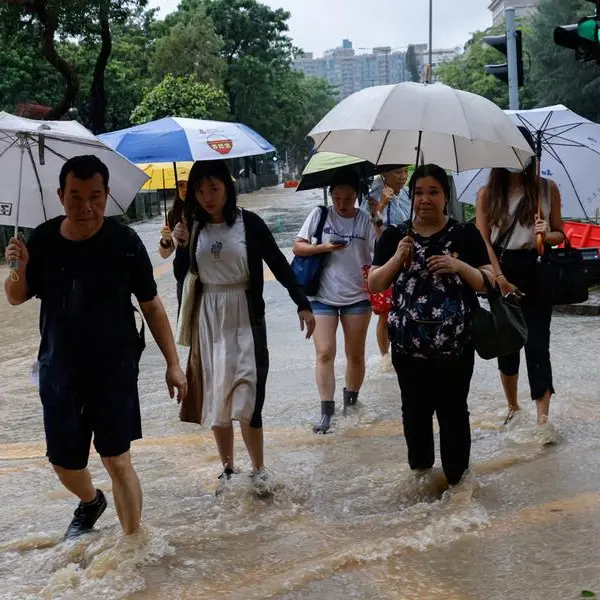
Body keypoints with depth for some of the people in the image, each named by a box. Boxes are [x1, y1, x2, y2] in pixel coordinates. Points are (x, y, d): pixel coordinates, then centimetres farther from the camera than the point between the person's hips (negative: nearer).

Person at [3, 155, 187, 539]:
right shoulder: (43, 240, -6)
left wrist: (173, 363, -8)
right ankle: (91, 502, 49)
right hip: (59, 370, 4)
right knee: (64, 462, 17)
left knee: (117, 459, -5)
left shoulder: (125, 243, -14)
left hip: (115, 368, -4)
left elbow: (151, 306, -6)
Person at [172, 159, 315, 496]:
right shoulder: (194, 226, 2)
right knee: (216, 396, 10)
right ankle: (227, 467, 24)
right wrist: (182, 247, -9)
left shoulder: (249, 223, -7)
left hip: (246, 318, -4)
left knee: (247, 398, -7)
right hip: (209, 320, 4)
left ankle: (259, 469, 9)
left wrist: (303, 304, -10)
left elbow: (279, 264, -4)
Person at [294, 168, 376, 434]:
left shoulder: (365, 221, -2)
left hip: (357, 297, 1)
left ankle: (351, 403, 29)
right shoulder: (319, 215, -3)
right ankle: (326, 412, -2)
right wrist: (323, 247, -17)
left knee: (355, 354, 11)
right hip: (323, 297, -1)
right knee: (324, 353, -6)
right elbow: (297, 247, -1)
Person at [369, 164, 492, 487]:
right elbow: (374, 285, 3)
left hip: (455, 346, -2)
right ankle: (419, 463, 33)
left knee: (453, 411, 5)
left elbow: (488, 283, 0)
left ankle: (456, 473, 20)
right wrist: (397, 259, -13)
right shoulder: (394, 236, 4)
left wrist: (459, 266, -17)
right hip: (408, 346, 2)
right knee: (415, 409, 14)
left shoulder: (466, 235, 0)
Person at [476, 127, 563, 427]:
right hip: (502, 270, 1)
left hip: (536, 271, -1)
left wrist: (547, 235, -17)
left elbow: (560, 235, 7)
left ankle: (543, 417, -5)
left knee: (537, 344, -6)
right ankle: (513, 407, 27)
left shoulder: (547, 188, 2)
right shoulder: (487, 194, 2)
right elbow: (483, 241, -2)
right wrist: (499, 277, -12)